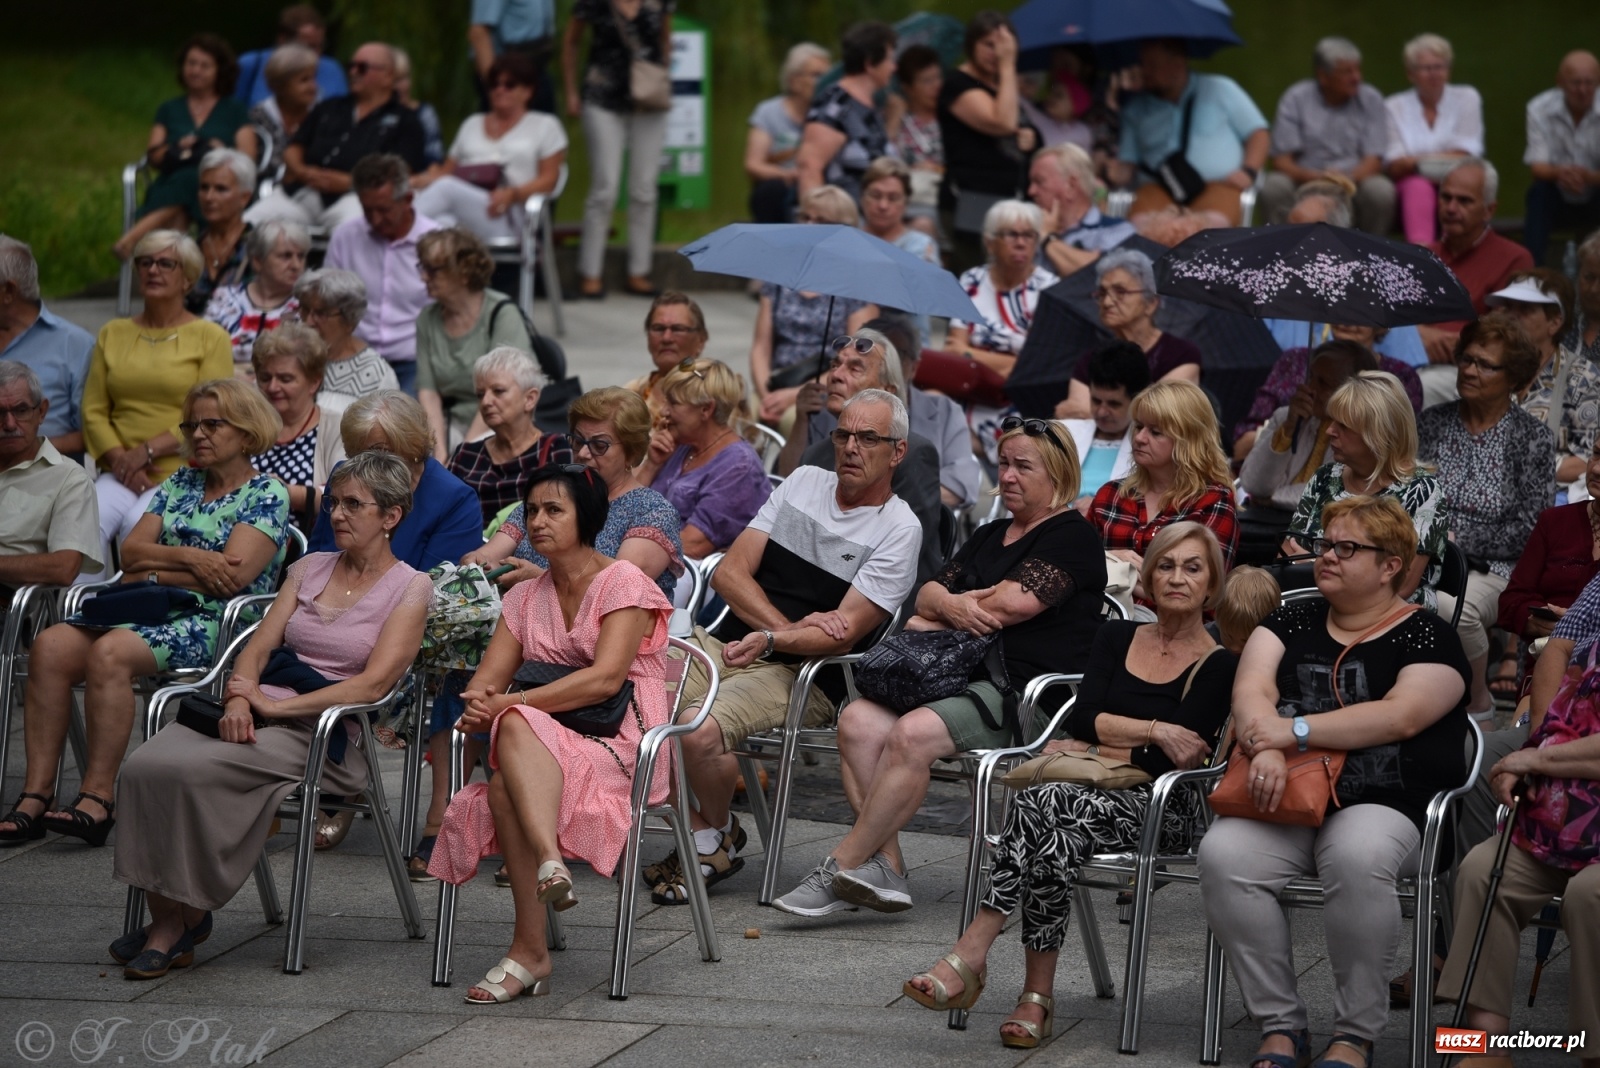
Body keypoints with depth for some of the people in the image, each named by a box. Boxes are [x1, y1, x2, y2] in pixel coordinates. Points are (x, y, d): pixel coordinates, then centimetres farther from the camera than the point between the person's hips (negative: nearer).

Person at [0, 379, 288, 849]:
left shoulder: (266, 494, 2)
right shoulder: (180, 483, 22)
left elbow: (233, 577, -11)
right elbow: (131, 550, 12)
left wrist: (152, 570, -2)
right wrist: (187, 557, -7)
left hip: (213, 622, -7)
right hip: (149, 612, 7)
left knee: (110, 654, -34)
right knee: (50, 647, -21)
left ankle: (98, 800, -33)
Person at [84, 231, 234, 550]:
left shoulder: (210, 337, 5)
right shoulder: (112, 334, 18)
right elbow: (93, 410, 12)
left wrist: (146, 451, -11)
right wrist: (119, 459, -6)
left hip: (181, 474, -3)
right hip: (119, 473, 3)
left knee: (137, 524, -32)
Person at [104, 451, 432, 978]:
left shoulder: (410, 588, 4)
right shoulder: (309, 569, 22)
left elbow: (374, 683, -9)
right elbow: (258, 647, 12)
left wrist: (277, 705, -15)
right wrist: (239, 700, -11)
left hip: (326, 735, -5)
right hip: (262, 713, 5)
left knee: (191, 771, -31)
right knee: (143, 766, -25)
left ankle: (182, 918, -16)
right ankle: (164, 915, -18)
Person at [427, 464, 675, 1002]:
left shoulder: (623, 584, -1)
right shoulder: (525, 598, 19)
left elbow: (605, 678, -16)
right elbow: (487, 679, 8)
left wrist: (509, 704, -23)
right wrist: (477, 706, -18)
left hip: (624, 747, -5)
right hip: (540, 752, 5)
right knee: (503, 788, -33)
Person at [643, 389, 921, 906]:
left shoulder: (898, 529, -1)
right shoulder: (804, 482, 16)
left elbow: (844, 635, -9)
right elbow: (730, 573, 9)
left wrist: (770, 640, -25)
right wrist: (791, 625, -7)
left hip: (802, 675, -5)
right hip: (722, 644, 6)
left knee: (699, 729, -33)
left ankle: (719, 837, -2)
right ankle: (696, 826, -4)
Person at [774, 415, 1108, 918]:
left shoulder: (1072, 536, -1)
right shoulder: (989, 536, 26)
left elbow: (1014, 602, -14)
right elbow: (929, 593, 16)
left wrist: (937, 620, 0)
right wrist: (952, 606, -9)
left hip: (1028, 692, -8)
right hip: (965, 677, 8)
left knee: (912, 734, -31)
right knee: (858, 721, -17)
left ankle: (842, 867, -24)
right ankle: (886, 868, -23)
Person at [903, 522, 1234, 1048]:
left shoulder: (1219, 665, 3)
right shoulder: (1117, 638, 18)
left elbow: (1180, 759, -9)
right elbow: (1084, 718, 4)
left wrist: (1089, 753, -5)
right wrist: (1156, 731, -7)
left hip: (1163, 808, -4)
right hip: (1092, 791, 4)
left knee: (1044, 802, -34)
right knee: (1047, 818, -35)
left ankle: (971, 954, -37)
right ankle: (1037, 994, -37)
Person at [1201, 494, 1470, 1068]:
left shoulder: (1426, 637, 5)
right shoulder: (1291, 622, 18)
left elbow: (1400, 717, -12)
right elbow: (1252, 688, 2)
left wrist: (1294, 730, -18)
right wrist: (1266, 749, -20)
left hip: (1379, 806, -4)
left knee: (1356, 857, -38)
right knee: (1222, 854, -28)